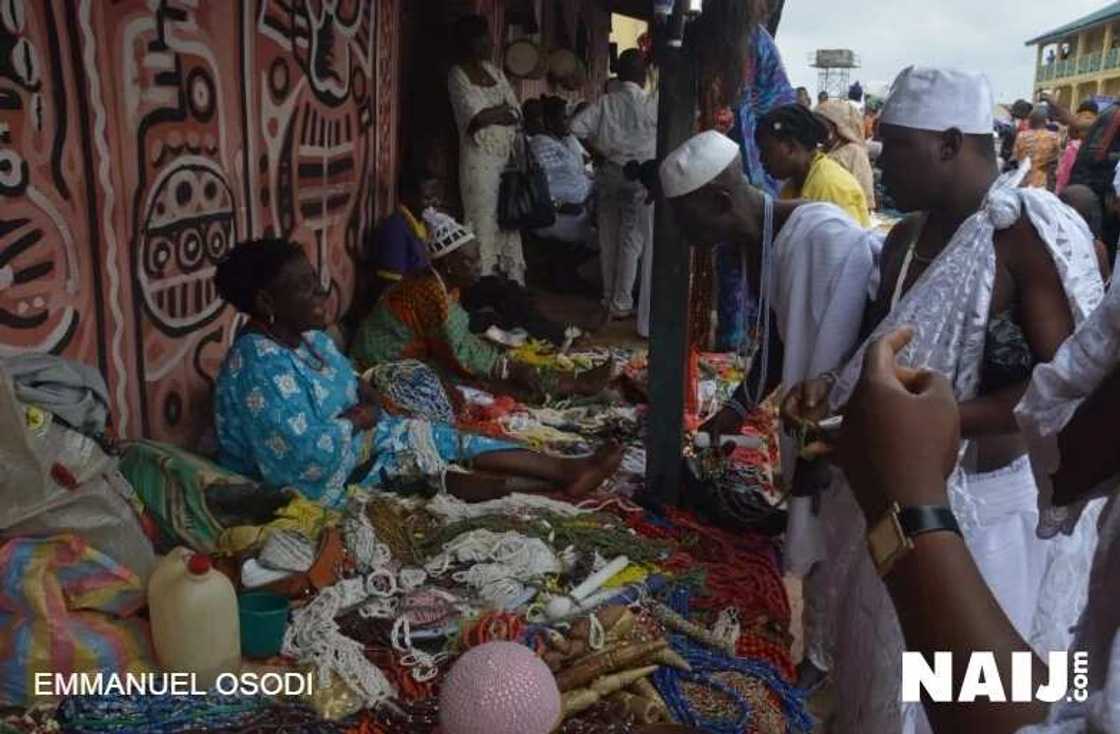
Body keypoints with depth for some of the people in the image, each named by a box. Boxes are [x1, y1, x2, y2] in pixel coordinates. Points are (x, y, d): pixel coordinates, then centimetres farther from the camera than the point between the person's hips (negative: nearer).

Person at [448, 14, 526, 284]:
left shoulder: (493, 71, 13)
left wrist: (490, 114, -7)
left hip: (507, 157, 7)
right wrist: (503, 110, -1)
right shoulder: (458, 76, -7)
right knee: (485, 223, -4)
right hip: (480, 160, -7)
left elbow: (515, 113, 10)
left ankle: (514, 284, 17)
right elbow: (477, 117, -17)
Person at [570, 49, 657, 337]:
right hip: (639, 175, -3)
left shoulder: (605, 101, -1)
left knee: (609, 238, 12)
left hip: (609, 173, 3)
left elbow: (577, 127, -8)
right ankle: (621, 304, 4)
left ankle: (610, 298, 21)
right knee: (633, 240, 2)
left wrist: (596, 151, 2)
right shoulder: (652, 104, -7)